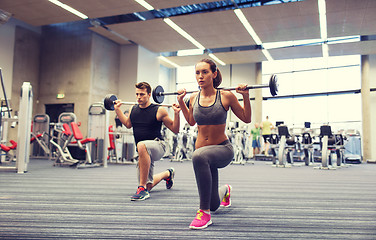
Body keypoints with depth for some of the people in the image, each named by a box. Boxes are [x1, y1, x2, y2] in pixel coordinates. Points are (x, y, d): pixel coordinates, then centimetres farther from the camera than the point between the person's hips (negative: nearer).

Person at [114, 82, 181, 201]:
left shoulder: (159, 110, -10)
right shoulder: (133, 109, 5)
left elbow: (175, 129, -5)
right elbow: (128, 124, 26)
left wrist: (176, 113, -19)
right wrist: (117, 109, 24)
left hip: (158, 146, -6)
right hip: (144, 152, 6)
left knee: (141, 145, -42)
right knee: (149, 185, 14)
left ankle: (142, 189, -34)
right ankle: (168, 174, 47)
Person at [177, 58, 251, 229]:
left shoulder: (226, 96, -11)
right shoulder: (193, 98, 0)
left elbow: (246, 119, -1)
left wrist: (246, 96, -12)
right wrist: (181, 101, 11)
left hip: (223, 149, -4)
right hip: (203, 152, 4)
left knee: (199, 156, -42)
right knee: (214, 205, 14)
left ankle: (205, 213, -29)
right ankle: (225, 190, 56)